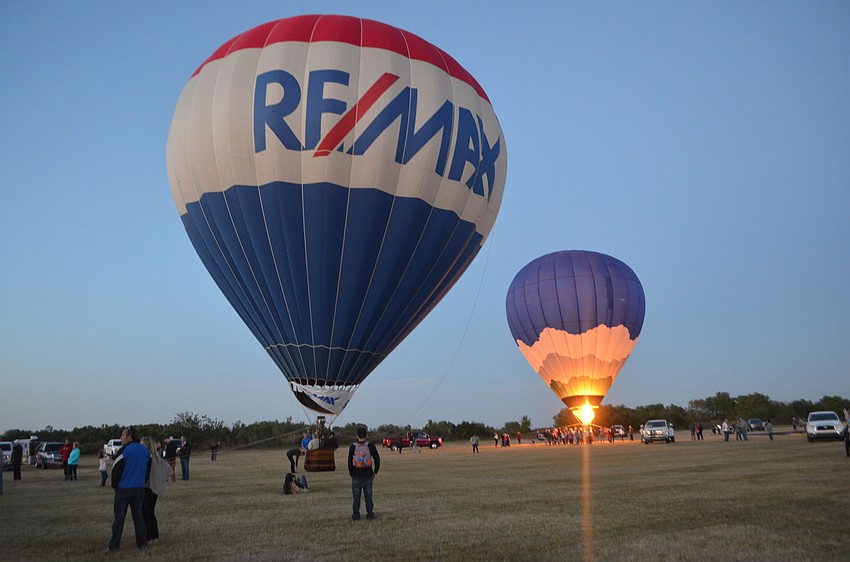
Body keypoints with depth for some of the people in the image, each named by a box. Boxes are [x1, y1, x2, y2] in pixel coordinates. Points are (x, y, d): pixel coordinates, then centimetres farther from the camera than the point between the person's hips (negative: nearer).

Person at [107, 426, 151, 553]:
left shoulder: (124, 451, -13)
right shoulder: (146, 451, 6)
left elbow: (116, 470, -11)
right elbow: (148, 469, 12)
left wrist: (114, 485, 4)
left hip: (123, 489, -5)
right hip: (139, 489, 5)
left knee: (119, 517, 4)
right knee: (138, 515, 11)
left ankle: (114, 546, 9)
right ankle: (142, 543, 11)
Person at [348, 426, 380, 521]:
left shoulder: (353, 447, -6)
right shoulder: (370, 445, -4)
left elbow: (349, 462, -5)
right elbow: (377, 459, -4)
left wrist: (351, 474, 7)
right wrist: (375, 471, 8)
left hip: (356, 476, -1)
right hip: (368, 475, 1)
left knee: (356, 496, 8)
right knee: (368, 495, 9)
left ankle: (355, 515, 10)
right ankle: (370, 514, 11)